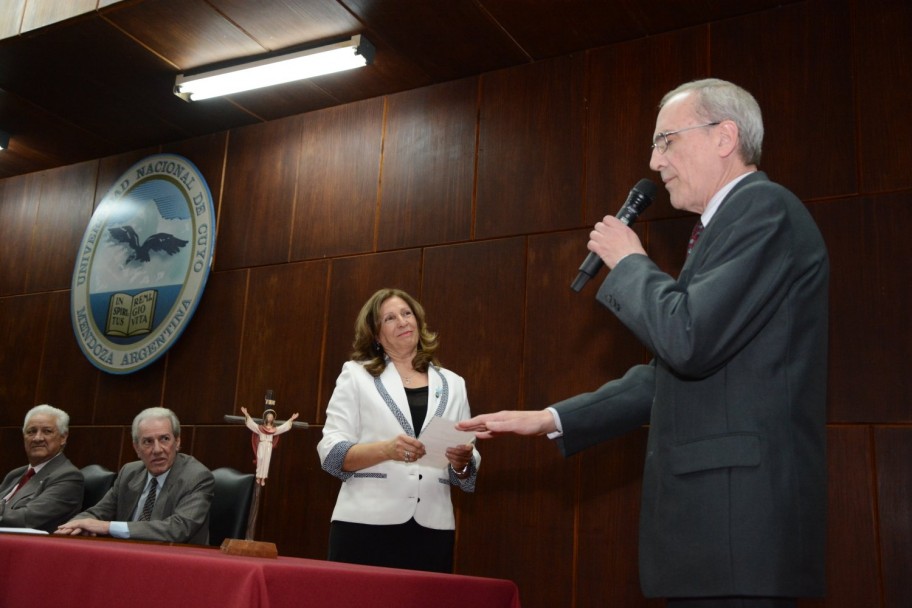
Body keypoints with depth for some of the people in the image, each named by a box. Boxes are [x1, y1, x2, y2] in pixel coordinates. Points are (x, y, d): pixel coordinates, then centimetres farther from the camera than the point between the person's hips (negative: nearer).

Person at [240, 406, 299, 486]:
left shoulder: (274, 429, 9)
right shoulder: (260, 427, 3)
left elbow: (284, 426, 13)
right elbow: (251, 423, -3)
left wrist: (291, 419, 11)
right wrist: (246, 415, -13)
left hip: (269, 446, 2)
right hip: (261, 445, -2)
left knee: (266, 462, -2)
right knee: (260, 460, -10)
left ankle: (263, 479, -1)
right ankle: (258, 477, -3)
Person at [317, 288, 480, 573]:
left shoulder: (453, 384, 14)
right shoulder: (356, 375, 6)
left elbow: (465, 472, 15)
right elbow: (331, 453, -2)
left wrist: (462, 461, -8)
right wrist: (386, 449, -19)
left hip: (432, 528, 2)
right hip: (366, 524, -2)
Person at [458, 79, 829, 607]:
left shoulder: (763, 207, -9)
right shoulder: (733, 222, 21)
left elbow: (687, 340, -22)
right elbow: (672, 373, 20)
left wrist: (629, 261, -4)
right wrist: (550, 420, 15)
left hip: (739, 510, -9)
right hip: (715, 506, 9)